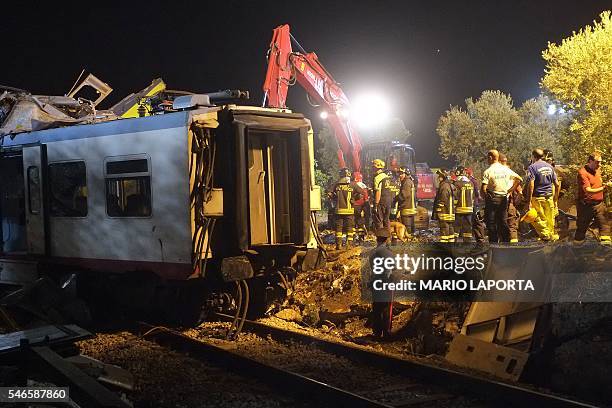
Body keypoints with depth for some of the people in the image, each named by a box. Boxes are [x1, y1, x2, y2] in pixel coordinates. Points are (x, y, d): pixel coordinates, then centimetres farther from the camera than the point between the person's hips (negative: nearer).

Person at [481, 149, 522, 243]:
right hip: (504, 199, 5)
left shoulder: (487, 172, -12)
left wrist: (486, 196, 0)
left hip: (492, 200, -5)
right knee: (503, 222, 12)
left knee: (491, 224, 2)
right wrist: (510, 190, 9)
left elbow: (483, 189, -19)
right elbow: (519, 179, 6)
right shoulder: (506, 169, 4)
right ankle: (506, 241, 11)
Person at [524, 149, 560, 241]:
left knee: (537, 218, 2)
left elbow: (531, 185, -17)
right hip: (549, 197, 6)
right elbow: (557, 184, 11)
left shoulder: (532, 167, -7)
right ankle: (551, 235, 15)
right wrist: (556, 199, 19)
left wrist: (529, 202, -17)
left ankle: (545, 234, -5)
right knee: (550, 219, 10)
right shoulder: (550, 167, 12)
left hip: (538, 197, -5)